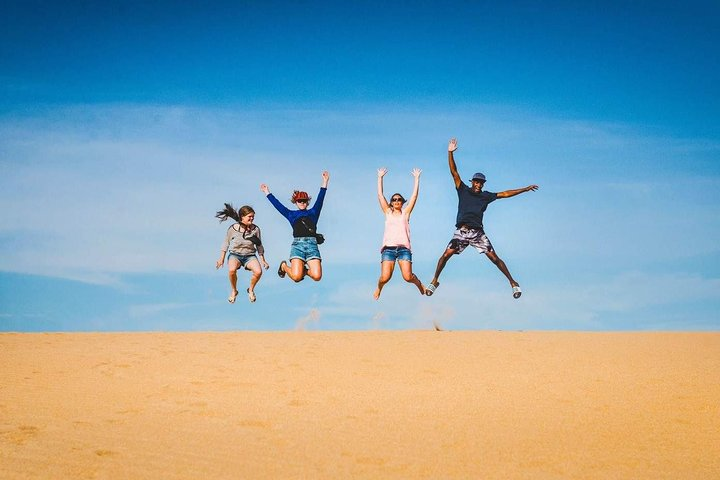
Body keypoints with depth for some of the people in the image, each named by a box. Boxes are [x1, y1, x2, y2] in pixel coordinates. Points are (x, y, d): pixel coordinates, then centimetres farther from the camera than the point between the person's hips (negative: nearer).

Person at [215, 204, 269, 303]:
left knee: (258, 272, -28)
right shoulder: (233, 229, -9)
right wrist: (221, 259, 8)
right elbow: (226, 243, 6)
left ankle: (251, 290, 5)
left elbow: (259, 246, 7)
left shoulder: (255, 229, -6)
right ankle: (234, 291, -5)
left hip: (249, 256, 1)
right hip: (235, 255, -1)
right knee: (232, 270, -35)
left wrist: (263, 261, 10)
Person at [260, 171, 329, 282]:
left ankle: (305, 271, 19)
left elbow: (320, 199, 14)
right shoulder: (292, 214, 20)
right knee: (296, 277, -18)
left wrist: (325, 182, 6)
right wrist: (267, 192, 20)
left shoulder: (313, 213, 22)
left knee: (317, 276, -16)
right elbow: (277, 204, 20)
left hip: (312, 244, 1)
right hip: (297, 244, -1)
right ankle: (284, 266, 17)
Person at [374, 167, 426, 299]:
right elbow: (380, 195, 12)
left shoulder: (405, 213, 14)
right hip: (388, 248, 0)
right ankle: (379, 288, 21)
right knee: (385, 277, -15)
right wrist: (380, 177, 11)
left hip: (404, 248, 0)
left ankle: (419, 284, 20)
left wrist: (417, 178, 9)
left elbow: (414, 195, 10)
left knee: (408, 277, -15)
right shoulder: (388, 213, 16)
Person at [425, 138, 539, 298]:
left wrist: (525, 189, 16)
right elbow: (454, 172, 2)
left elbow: (504, 194, 15)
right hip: (461, 232, 0)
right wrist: (450, 153, -6)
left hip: (478, 232, 0)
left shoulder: (486, 196, 10)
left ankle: (513, 282, 4)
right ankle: (434, 281, 5)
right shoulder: (463, 190, 8)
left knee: (494, 257, -6)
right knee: (446, 254, -12)